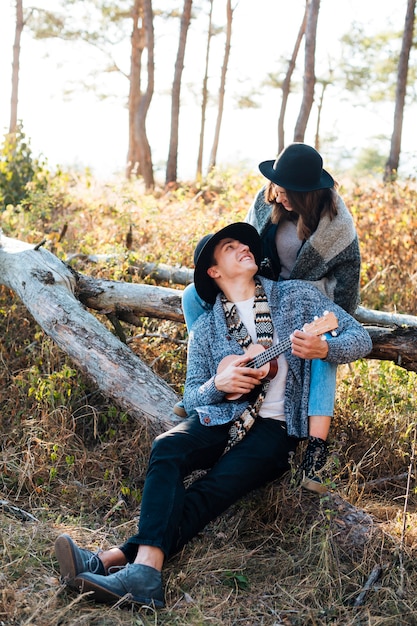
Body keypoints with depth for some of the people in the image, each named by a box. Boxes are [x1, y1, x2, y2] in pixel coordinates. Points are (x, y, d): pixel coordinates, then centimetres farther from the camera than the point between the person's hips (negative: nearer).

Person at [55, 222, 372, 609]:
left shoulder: (296, 296, 9)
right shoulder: (205, 328, 13)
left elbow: (360, 338, 4)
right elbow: (191, 398, 9)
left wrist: (323, 349, -19)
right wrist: (217, 385, -14)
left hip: (274, 426, -2)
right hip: (219, 418, 2)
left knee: (213, 489, -28)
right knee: (167, 449, -30)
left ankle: (116, 559, -40)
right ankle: (145, 567, -45)